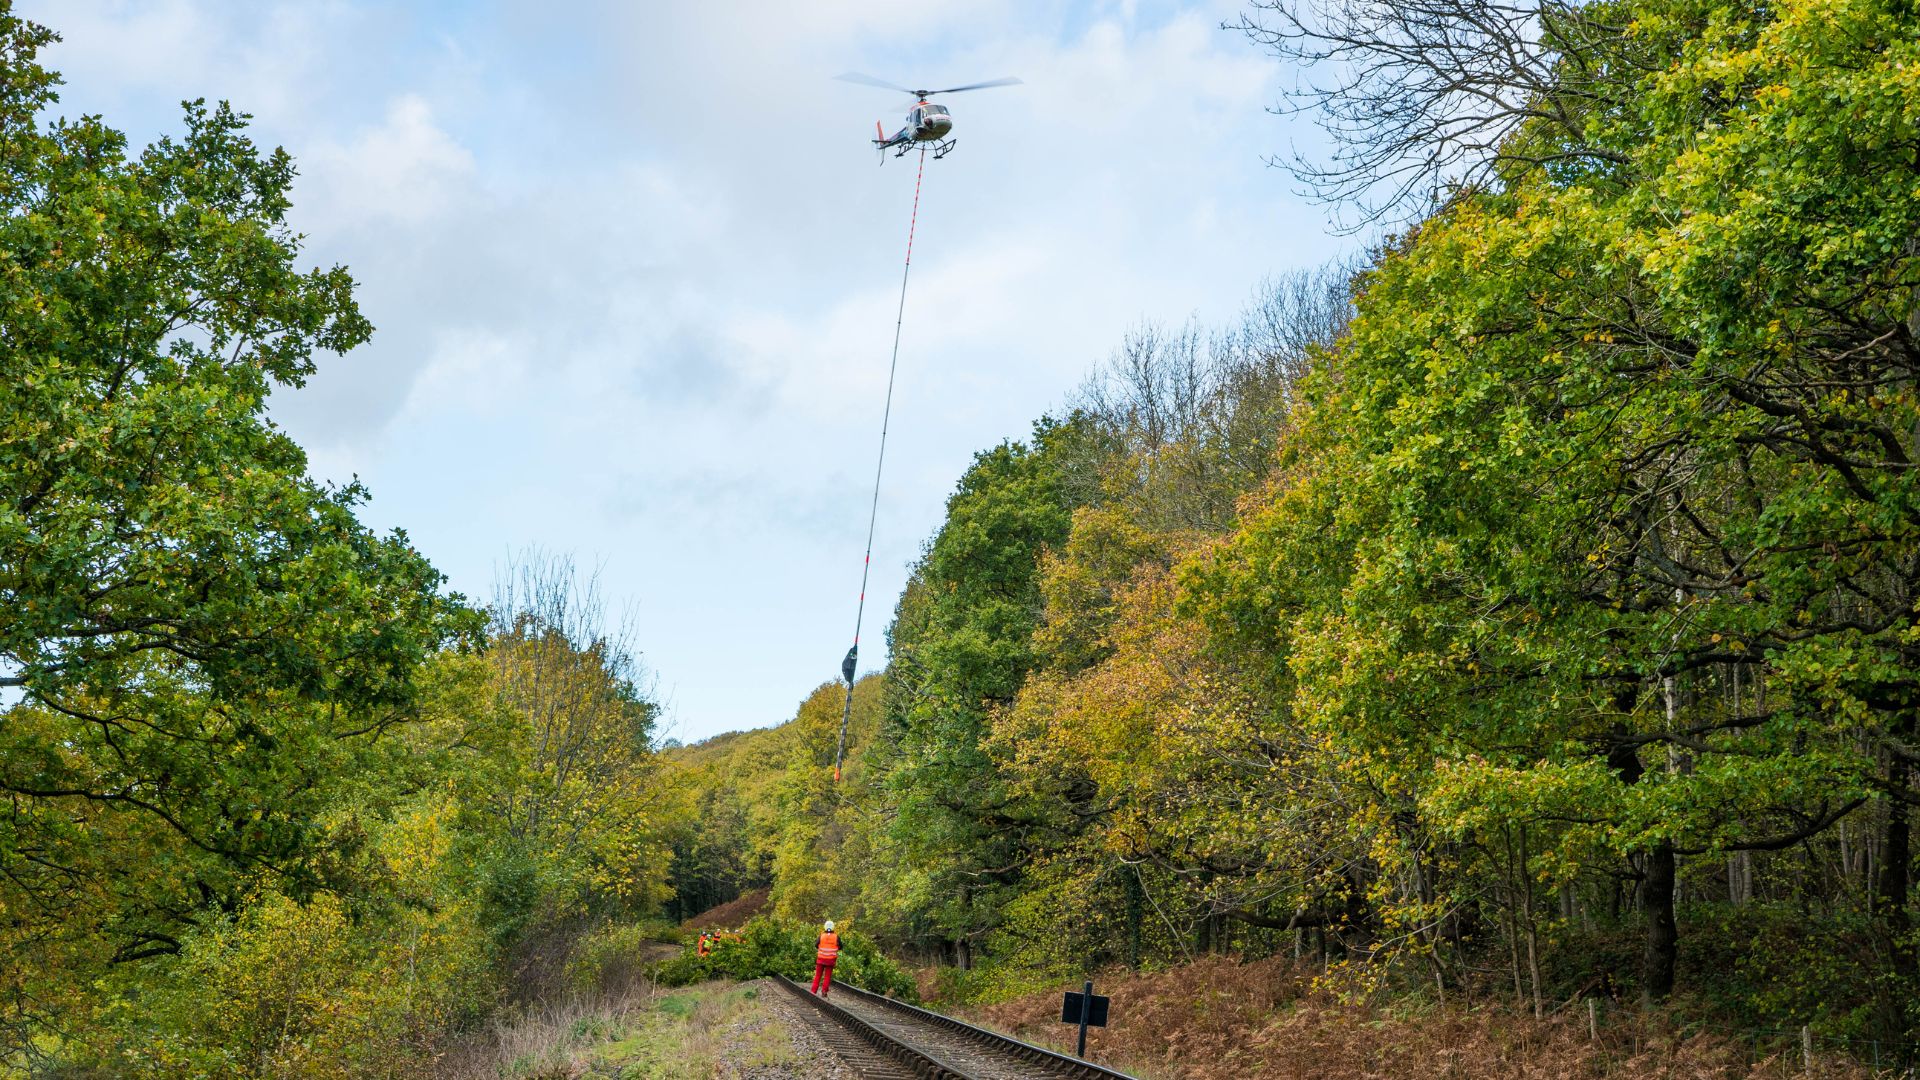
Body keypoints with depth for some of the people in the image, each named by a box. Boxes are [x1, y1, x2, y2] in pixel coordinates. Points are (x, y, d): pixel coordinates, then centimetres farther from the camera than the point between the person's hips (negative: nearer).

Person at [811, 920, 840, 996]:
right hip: (830, 960, 0)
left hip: (821, 959, 0)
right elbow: (840, 947, 4)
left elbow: (816, 945, 3)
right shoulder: (836, 937, -7)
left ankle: (814, 991, 10)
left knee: (818, 975, 11)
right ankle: (824, 991, 1)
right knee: (827, 976, 8)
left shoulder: (821, 936, -8)